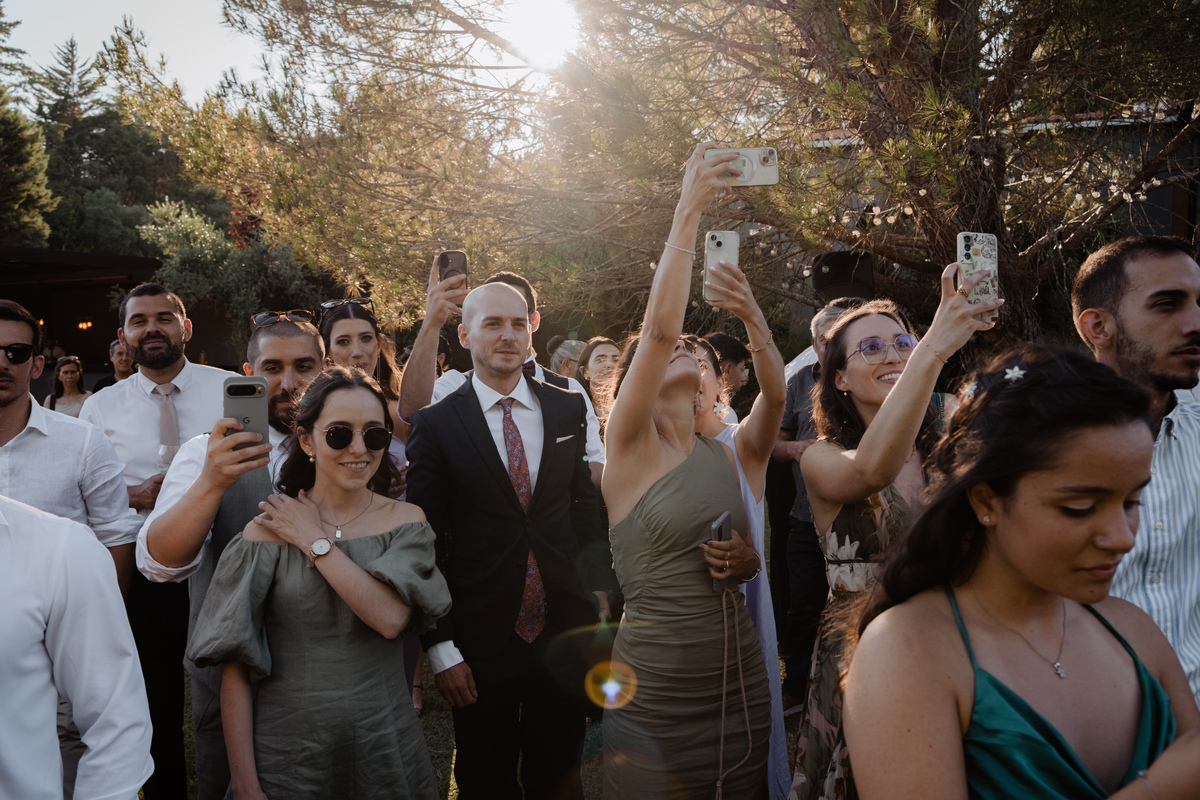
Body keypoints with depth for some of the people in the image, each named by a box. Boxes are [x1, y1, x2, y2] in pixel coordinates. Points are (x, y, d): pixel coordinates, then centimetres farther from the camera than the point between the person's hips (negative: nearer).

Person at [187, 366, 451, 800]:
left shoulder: (406, 521, -3)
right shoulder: (268, 530, -8)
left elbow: (391, 618, -19)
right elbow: (235, 668, -7)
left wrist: (315, 540, -14)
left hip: (385, 748, 2)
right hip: (287, 753, -1)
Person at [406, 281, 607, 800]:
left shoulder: (567, 410, 3)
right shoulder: (436, 424, -7)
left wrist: (597, 587, 5)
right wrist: (441, 649, -8)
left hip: (564, 634, 3)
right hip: (480, 643, -2)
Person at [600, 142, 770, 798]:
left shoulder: (723, 456, 8)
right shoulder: (628, 442, -8)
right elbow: (660, 324, -22)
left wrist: (741, 561, -4)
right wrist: (688, 211, -19)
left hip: (741, 689, 5)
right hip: (655, 699, -5)